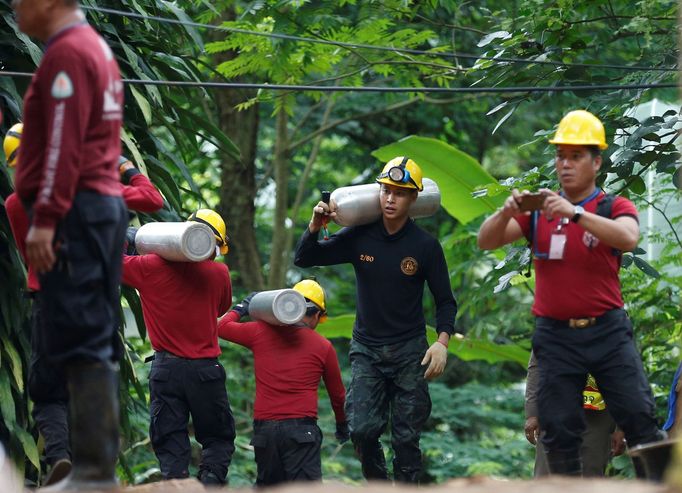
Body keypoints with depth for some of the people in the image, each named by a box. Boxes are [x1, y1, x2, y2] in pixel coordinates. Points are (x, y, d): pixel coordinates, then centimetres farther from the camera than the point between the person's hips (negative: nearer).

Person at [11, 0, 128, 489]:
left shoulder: (67, 53, -10)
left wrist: (44, 220, -20)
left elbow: (65, 144, -18)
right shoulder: (95, 47, 21)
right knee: (95, 343, 9)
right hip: (106, 204, 10)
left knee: (78, 343, -12)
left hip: (75, 211, -10)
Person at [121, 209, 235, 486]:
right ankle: (211, 477, -15)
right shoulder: (219, 273, -1)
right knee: (218, 438, 10)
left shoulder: (150, 266, -5)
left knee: (170, 443, 5)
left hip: (166, 367, 0)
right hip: (206, 369, 0)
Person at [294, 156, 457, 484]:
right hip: (367, 349, 1)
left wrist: (442, 341, -14)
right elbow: (304, 259, 3)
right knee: (362, 430, -10)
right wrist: (315, 226, -15)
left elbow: (445, 300, 1)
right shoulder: (360, 237, -2)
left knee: (406, 438, 0)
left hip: (409, 350, -1)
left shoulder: (425, 246, -5)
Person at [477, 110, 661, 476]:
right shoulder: (538, 210, 9)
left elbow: (628, 238, -21)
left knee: (638, 417, -6)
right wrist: (505, 213, -21)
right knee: (559, 431, 4)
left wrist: (574, 213, -33)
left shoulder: (615, 208, 2)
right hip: (555, 334, 2)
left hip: (608, 331, -2)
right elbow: (486, 242, 1)